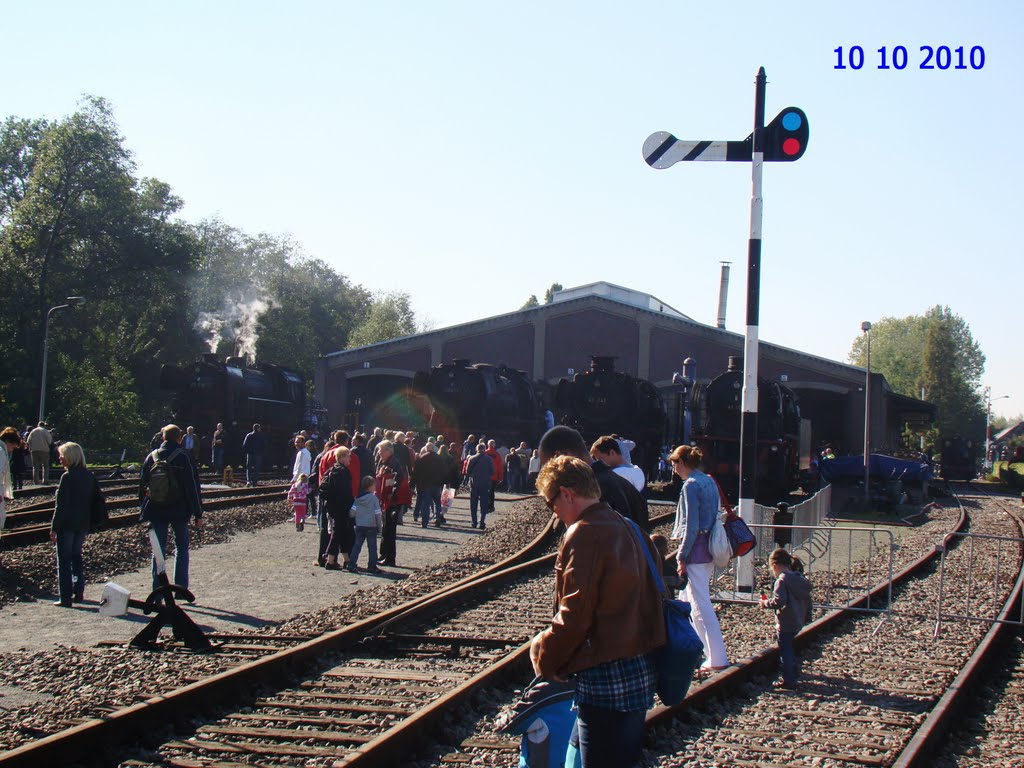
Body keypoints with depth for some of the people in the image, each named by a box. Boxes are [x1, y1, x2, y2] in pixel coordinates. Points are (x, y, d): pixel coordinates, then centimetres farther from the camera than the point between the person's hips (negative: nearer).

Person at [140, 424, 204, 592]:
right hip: (179, 510, -2)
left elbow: (142, 484, 8)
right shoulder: (183, 458, -8)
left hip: (156, 511, 2)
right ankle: (181, 587, 6)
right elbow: (192, 486, -8)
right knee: (182, 548, 11)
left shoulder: (152, 457, 2)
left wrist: (143, 509, 17)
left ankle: (158, 589, 5)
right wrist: (198, 514, -3)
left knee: (158, 550, 7)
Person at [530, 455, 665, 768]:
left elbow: (574, 615, -18)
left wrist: (543, 656, -2)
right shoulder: (627, 528, 13)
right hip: (640, 673, 9)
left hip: (605, 678, -9)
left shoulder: (584, 534, -15)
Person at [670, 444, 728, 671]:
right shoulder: (709, 482, 12)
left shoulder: (691, 485, -15)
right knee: (691, 600, 21)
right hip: (710, 549, 9)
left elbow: (692, 526, -18)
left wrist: (682, 556, -13)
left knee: (701, 605, -6)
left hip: (696, 550, -9)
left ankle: (717, 659, -5)